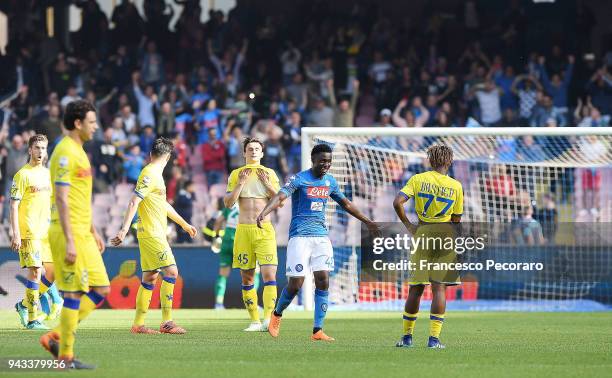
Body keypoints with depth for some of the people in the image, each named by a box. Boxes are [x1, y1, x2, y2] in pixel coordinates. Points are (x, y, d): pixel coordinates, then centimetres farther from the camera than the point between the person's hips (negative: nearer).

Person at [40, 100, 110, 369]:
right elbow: (61, 200, -19)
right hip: (69, 233, -10)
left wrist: (94, 232, 25)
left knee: (101, 290, 9)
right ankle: (66, 356, 0)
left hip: (83, 234, 10)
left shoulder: (78, 151, 17)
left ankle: (56, 338, 12)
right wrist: (69, 242, -22)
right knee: (74, 294, -6)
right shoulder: (66, 153, -14)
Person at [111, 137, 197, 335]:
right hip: (151, 234, -10)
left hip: (155, 234, 10)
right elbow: (134, 202, -20)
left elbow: (164, 205, 30)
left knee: (150, 277, 9)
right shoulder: (149, 174, -12)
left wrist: (184, 224, 39)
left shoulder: (156, 175, 17)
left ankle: (138, 324, 10)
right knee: (171, 271, -12)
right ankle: (167, 322, -13)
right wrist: (124, 229, -27)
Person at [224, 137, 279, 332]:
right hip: (243, 229, 1)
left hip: (265, 230, -1)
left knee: (269, 274, -14)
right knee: (247, 277, 2)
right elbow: (228, 203, 2)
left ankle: (268, 319, -18)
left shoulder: (269, 174, 9)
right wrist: (241, 183, -7)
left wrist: (267, 184, -5)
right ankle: (255, 321, 10)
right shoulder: (236, 174, 9)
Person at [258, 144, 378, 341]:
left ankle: (317, 330, -3)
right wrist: (263, 213, -40)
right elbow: (280, 197, -22)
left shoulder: (330, 182, 12)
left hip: (322, 236, 5)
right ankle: (277, 314, 20)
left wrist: (367, 222, 33)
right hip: (300, 236, -5)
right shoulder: (299, 179, -7)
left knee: (323, 281, -6)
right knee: (296, 283, -8)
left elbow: (346, 203, 27)